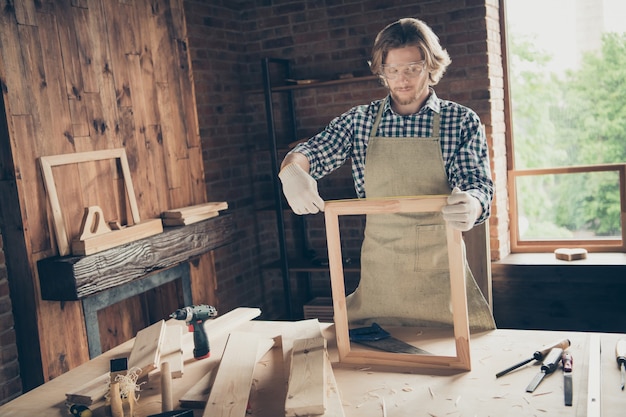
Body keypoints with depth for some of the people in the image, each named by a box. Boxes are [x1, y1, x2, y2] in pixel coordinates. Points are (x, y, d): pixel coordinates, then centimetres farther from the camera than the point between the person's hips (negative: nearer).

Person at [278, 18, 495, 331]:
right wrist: (291, 170, -32)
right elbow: (313, 151, -7)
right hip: (379, 268, 2)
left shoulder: (462, 121, -1)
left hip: (440, 269, -1)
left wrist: (472, 205, -36)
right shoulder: (360, 120, 4)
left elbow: (478, 184, -11)